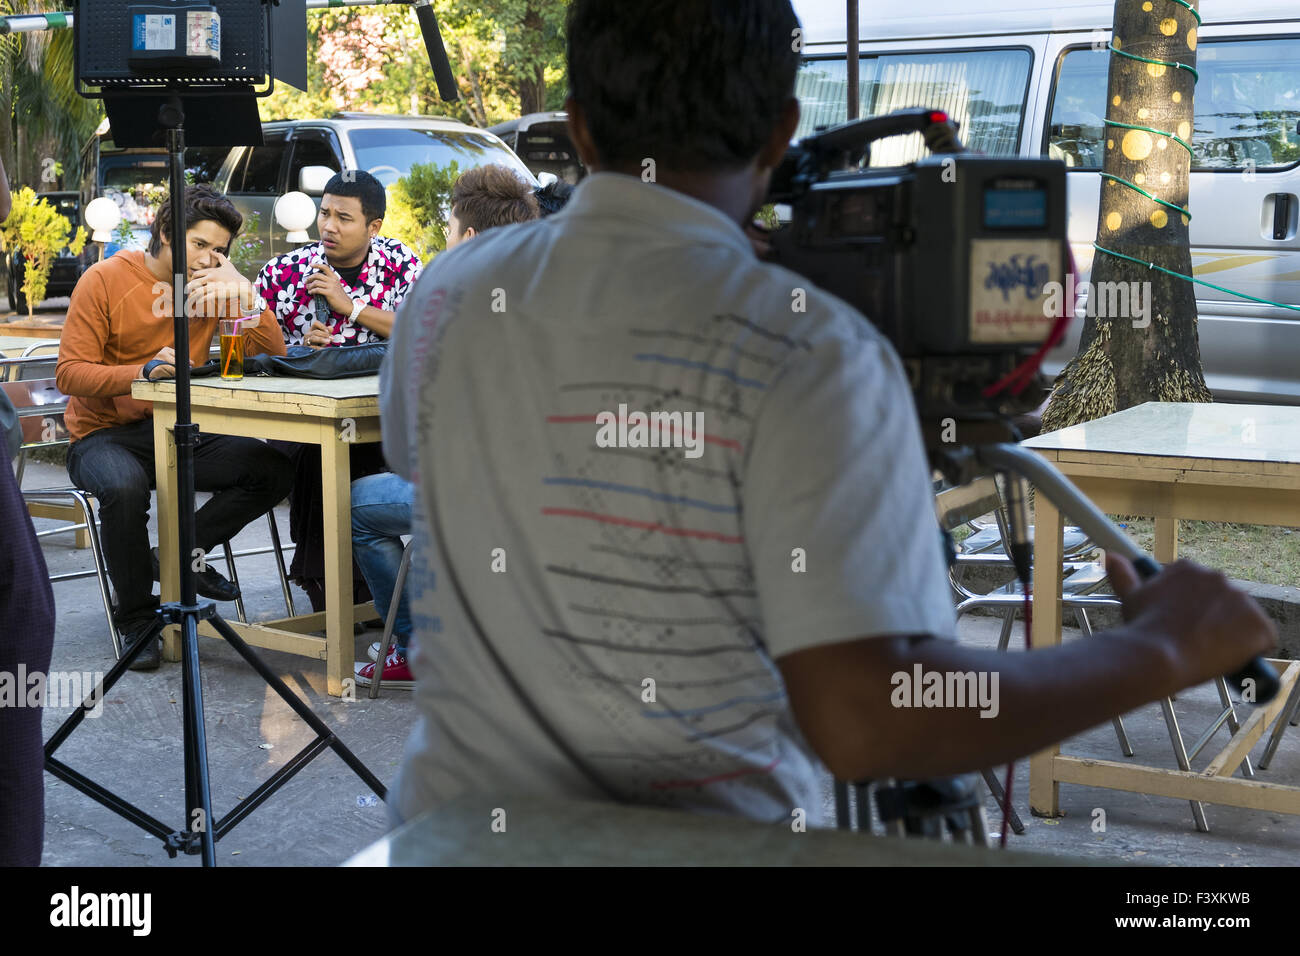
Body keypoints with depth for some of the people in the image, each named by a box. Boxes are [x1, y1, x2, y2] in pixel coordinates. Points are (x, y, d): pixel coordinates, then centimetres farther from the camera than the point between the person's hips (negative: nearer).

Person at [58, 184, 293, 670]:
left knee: (273, 470, -17)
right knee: (124, 487, -38)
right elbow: (69, 373, -14)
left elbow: (272, 355, -6)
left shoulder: (212, 286, 4)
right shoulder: (105, 280, -7)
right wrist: (146, 370, -29)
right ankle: (137, 618, -16)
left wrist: (242, 291, -17)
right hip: (103, 434, -4)